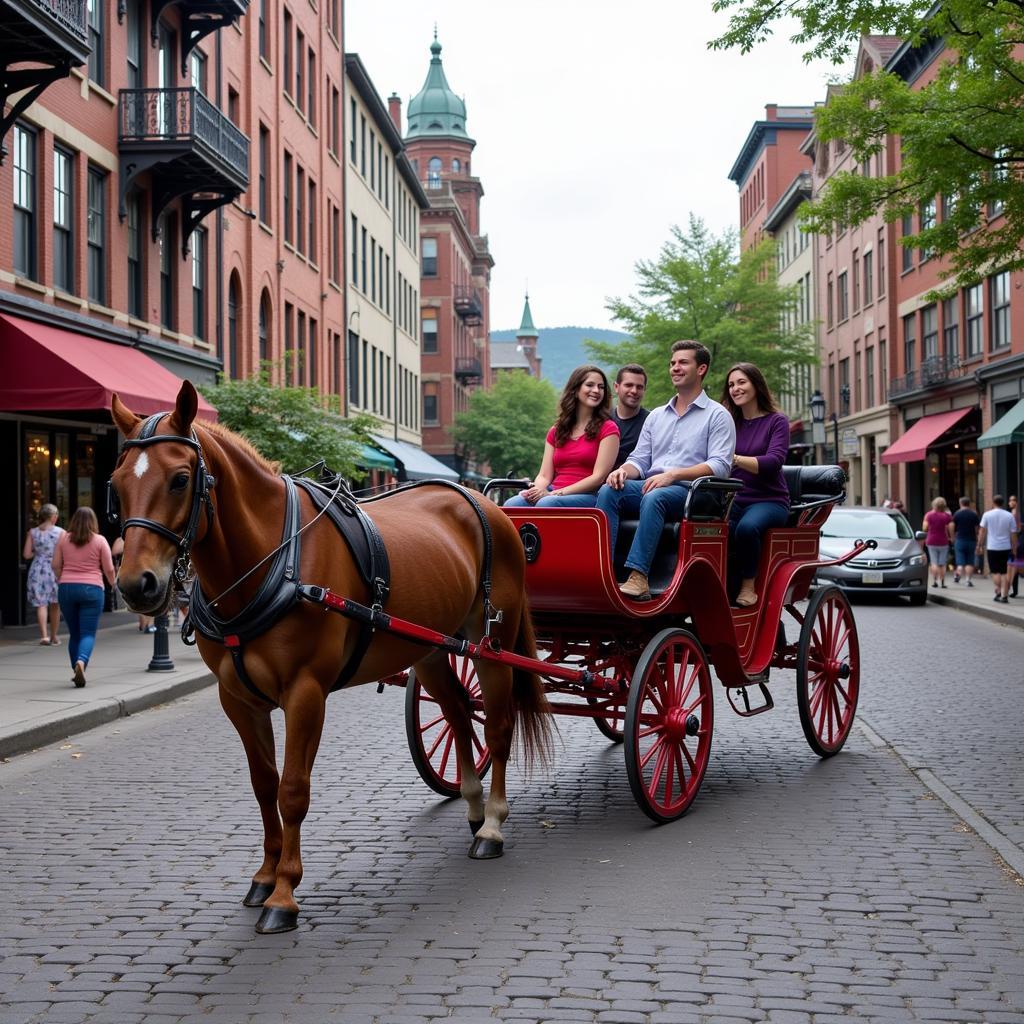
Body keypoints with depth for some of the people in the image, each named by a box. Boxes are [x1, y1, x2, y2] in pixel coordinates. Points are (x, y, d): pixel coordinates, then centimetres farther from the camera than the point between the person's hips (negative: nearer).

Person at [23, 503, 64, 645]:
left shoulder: (32, 532, 2)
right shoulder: (60, 532, -3)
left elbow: (26, 554, 0)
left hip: (38, 570, 1)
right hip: (55, 570, -1)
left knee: (40, 604, 1)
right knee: (55, 605, 13)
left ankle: (44, 635, -14)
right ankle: (54, 636, 20)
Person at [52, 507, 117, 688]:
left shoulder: (64, 539, 4)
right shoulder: (100, 540, -1)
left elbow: (56, 566, 6)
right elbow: (109, 569, 0)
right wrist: (113, 584, 19)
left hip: (67, 588, 3)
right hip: (91, 588, -3)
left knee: (74, 633, 13)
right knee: (88, 633, -3)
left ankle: (77, 671, 15)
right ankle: (81, 661, -29)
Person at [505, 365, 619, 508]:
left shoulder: (607, 428, 8)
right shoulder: (556, 431, 23)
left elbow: (598, 477, -4)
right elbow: (544, 475, 14)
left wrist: (555, 493, -13)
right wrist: (538, 490, -12)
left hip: (588, 497, -4)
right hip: (552, 494, 4)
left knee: (547, 504, -37)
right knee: (512, 505, -28)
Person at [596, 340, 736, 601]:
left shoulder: (717, 416, 6)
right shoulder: (656, 416, 25)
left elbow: (720, 465, -8)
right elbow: (640, 459, 20)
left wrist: (672, 475, -20)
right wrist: (624, 470, -6)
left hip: (690, 492, -5)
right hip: (649, 487, 5)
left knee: (654, 498, -38)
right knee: (608, 491, -24)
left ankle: (638, 576, -45)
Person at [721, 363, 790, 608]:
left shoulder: (777, 422, 5)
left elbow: (773, 462, -12)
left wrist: (735, 459, -27)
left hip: (769, 500, -3)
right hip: (734, 501, 3)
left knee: (747, 527, -38)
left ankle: (748, 586, -20)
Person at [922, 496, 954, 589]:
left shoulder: (929, 515, -3)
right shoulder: (947, 516, -6)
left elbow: (924, 528, -6)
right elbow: (951, 528, -10)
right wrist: (951, 538, 6)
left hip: (931, 541, 0)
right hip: (943, 542, 0)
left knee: (933, 562, 4)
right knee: (942, 564, 8)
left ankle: (934, 580, -13)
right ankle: (942, 582, 7)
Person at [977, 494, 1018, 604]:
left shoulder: (987, 515, -4)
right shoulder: (1009, 516, 0)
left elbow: (982, 532, -3)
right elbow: (1013, 534, 1)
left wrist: (980, 545, 5)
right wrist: (1014, 548, 8)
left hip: (992, 547, -2)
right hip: (1006, 547, 2)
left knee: (995, 571, 6)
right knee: (1004, 572, 10)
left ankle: (999, 592, -11)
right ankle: (1004, 595, 5)